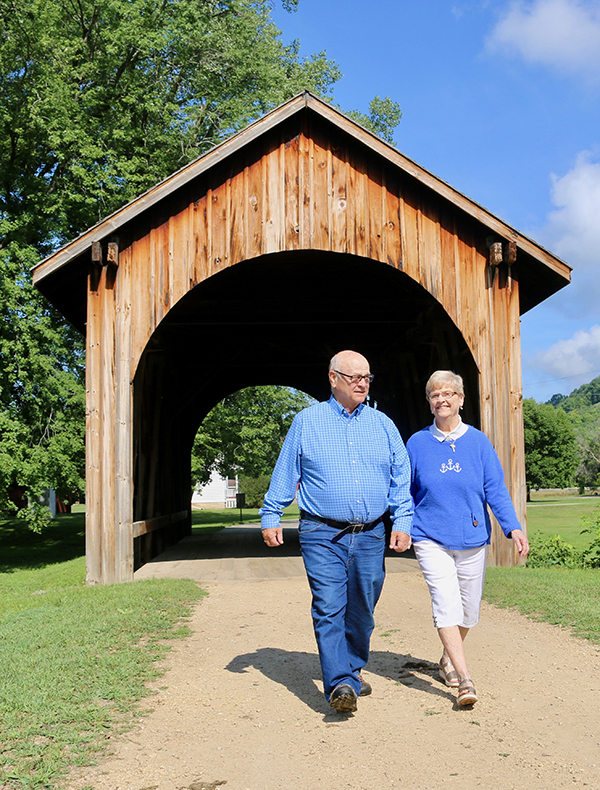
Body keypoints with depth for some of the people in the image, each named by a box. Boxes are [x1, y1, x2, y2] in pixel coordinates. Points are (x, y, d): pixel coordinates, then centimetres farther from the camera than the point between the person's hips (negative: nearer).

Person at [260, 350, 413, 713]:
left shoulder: (383, 424, 10)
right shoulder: (307, 421, 4)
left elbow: (401, 479, 11)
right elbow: (284, 474, 8)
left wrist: (402, 522, 1)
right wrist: (271, 517, 4)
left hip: (370, 536, 3)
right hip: (323, 535, -3)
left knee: (361, 611, 11)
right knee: (329, 608, -13)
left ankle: (353, 669, 30)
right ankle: (340, 684, -15)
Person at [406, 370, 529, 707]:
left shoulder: (478, 441, 2)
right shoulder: (417, 443, 2)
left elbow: (496, 489, -1)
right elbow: (406, 492, 11)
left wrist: (513, 527, -13)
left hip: (472, 538, 2)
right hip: (431, 537, -2)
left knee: (468, 609, 11)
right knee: (446, 603, -16)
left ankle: (448, 660, 36)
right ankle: (465, 678, -17)